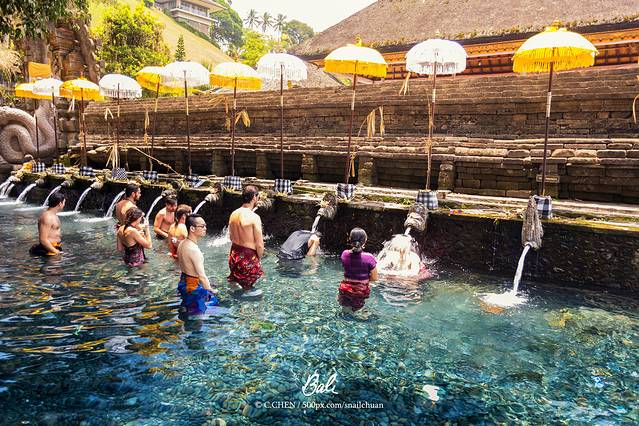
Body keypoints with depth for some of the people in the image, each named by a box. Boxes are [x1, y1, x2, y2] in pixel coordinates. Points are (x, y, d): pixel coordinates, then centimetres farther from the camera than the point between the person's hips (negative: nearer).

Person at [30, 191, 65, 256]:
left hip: (55, 248, 10)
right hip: (49, 251, -10)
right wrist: (56, 251, -18)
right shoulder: (47, 217, -19)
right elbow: (43, 240, -24)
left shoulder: (52, 214, 14)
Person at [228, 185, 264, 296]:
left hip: (234, 254, 6)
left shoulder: (233, 214, 0)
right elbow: (259, 245, -20)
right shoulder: (254, 217, -22)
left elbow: (231, 237, 11)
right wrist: (259, 258, -4)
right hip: (248, 257, -6)